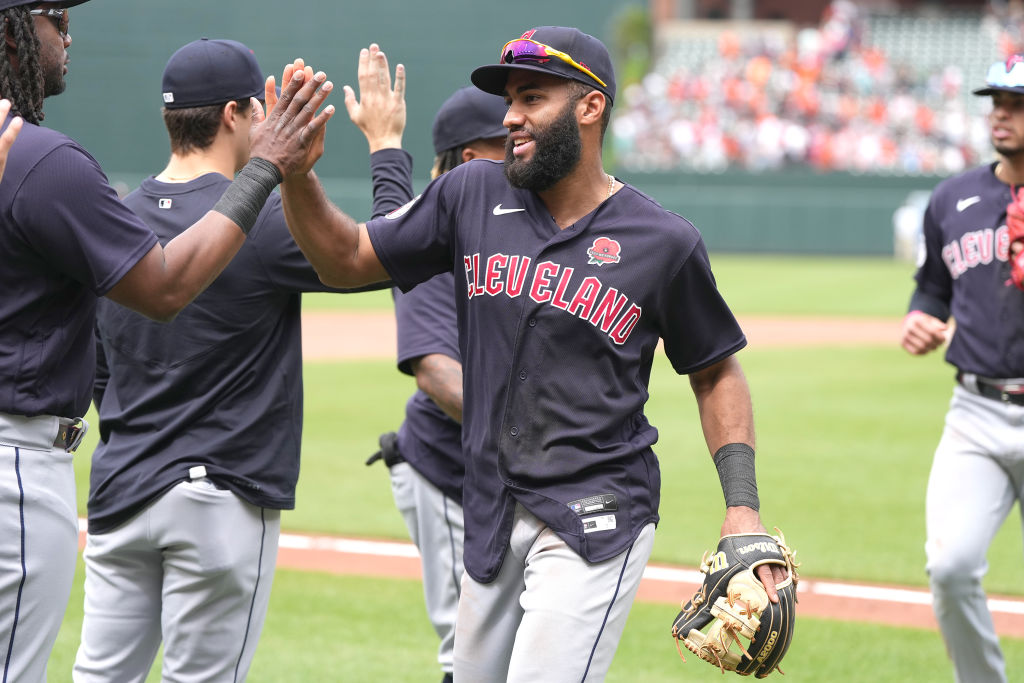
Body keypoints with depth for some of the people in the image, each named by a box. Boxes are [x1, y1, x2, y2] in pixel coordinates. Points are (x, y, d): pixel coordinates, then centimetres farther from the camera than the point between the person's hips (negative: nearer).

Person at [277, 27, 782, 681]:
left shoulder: (664, 242, -4)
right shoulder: (473, 196, 4)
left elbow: (716, 372, 6)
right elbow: (348, 259, 7)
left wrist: (743, 508, -4)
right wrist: (294, 172, -11)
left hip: (597, 520, -5)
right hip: (491, 515, 5)